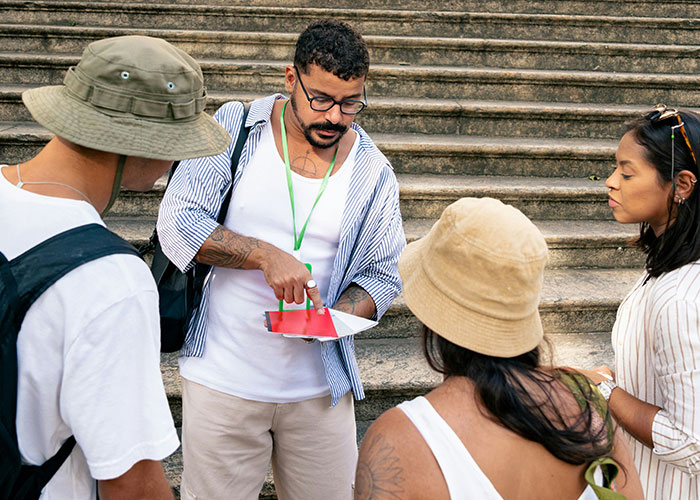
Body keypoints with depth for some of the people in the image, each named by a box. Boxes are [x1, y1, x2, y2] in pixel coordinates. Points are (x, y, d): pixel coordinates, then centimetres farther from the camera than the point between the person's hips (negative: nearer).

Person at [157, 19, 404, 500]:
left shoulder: (373, 172, 0)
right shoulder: (234, 128, -3)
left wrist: (332, 317, -16)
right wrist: (265, 254, -21)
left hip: (319, 386, 2)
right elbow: (178, 221, -9)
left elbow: (382, 276, 4)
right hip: (223, 379, -1)